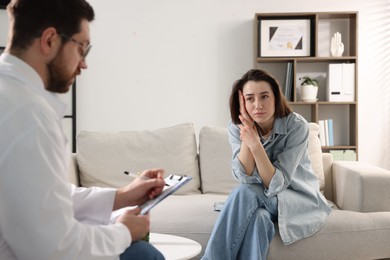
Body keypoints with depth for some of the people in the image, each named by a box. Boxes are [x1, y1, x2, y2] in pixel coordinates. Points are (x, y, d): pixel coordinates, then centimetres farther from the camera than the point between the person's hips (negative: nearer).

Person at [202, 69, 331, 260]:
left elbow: (277, 185, -25)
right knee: (258, 218, -35)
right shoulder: (237, 127, -10)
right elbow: (246, 179, -19)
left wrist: (256, 144, -38)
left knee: (245, 194, -31)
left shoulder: (297, 126, -20)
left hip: (299, 198, -3)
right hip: (261, 200, 3)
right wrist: (247, 135, -27)